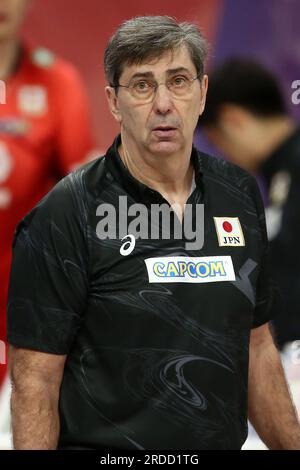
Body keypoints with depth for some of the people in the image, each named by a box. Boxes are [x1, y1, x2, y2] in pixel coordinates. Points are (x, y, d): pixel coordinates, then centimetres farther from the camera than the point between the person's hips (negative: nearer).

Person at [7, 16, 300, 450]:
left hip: (224, 441, 6)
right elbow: (36, 380, -14)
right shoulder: (63, 216, -12)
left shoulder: (239, 196, 5)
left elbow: (256, 346, 13)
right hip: (103, 447, -5)